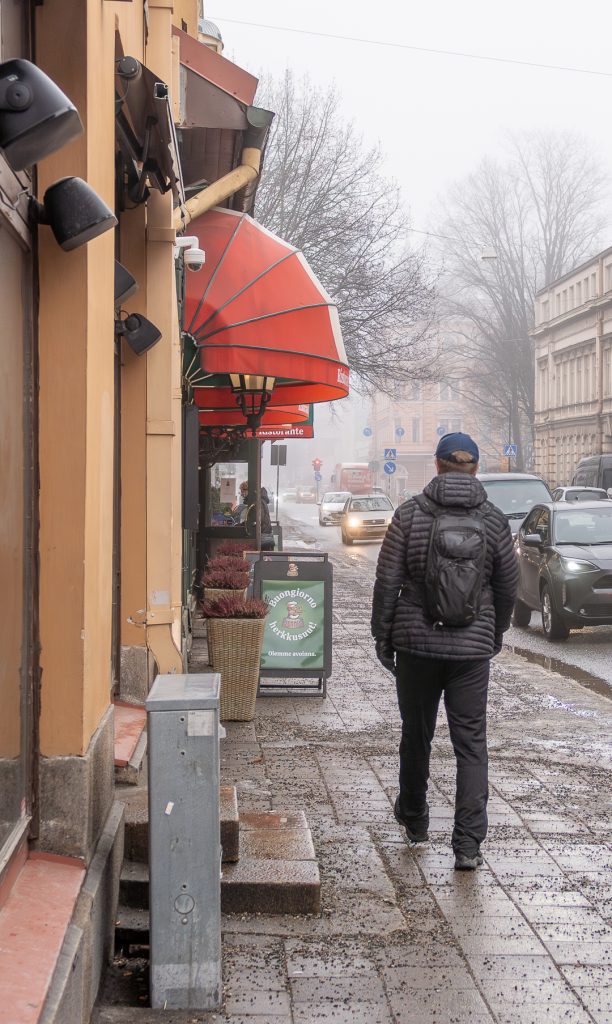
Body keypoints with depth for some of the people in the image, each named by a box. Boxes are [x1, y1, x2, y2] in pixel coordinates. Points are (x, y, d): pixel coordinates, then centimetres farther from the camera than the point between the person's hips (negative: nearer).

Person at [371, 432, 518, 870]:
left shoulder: (410, 514, -5)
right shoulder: (494, 521, -1)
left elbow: (387, 582, -5)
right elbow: (508, 587, 7)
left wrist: (383, 636, 5)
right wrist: (496, 634, 23)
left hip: (417, 643, 0)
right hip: (473, 648, 0)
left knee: (416, 736, 17)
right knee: (472, 744, 2)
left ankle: (414, 818, 35)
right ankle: (468, 843, -4)